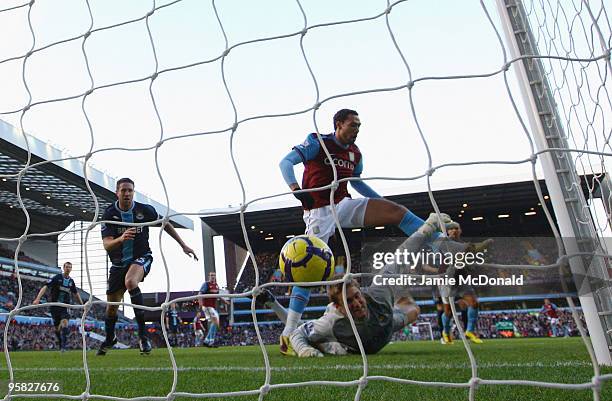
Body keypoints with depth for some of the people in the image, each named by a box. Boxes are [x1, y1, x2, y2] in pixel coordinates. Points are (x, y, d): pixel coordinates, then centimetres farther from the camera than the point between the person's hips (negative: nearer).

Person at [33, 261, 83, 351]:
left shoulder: (71, 281, 7)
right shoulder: (57, 277, -5)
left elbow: (76, 293, 22)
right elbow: (45, 287, -13)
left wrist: (82, 304, 24)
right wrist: (37, 299, -26)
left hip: (65, 305, 1)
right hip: (55, 305, -1)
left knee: (64, 322, -21)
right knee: (57, 327, 6)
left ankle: (64, 345, -21)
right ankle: (60, 342, 30)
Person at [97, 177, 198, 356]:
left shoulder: (145, 210, -10)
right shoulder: (109, 214, -11)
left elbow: (165, 224, 7)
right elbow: (106, 245, -19)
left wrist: (183, 245, 6)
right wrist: (121, 239, -42)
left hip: (141, 258, -2)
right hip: (119, 262, 3)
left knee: (130, 282, -36)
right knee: (111, 305, 10)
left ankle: (143, 333, -28)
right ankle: (109, 339, 42)